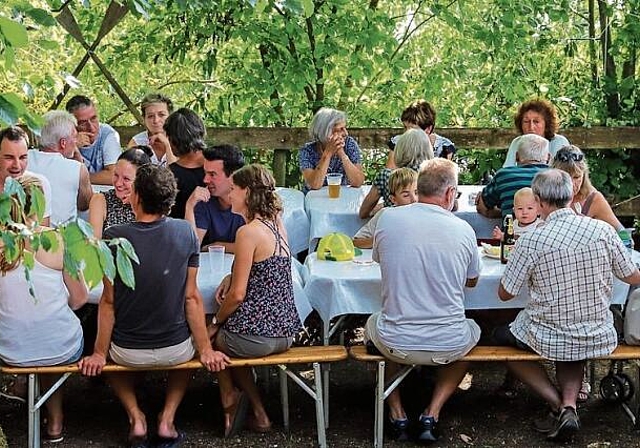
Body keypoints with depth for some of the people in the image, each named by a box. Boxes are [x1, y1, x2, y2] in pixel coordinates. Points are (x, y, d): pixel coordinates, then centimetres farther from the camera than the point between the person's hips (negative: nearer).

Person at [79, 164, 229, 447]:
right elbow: (192, 298, -6)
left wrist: (99, 353, 2)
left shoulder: (113, 237, -16)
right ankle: (168, 418, 17)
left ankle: (135, 416, 13)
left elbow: (108, 302, -10)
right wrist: (206, 351, 3)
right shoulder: (186, 233, -10)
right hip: (175, 351, 1)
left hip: (128, 352, -1)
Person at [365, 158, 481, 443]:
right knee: (472, 331, 35)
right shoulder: (463, 229, -7)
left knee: (373, 324, 35)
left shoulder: (387, 219, -7)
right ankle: (432, 414, 18)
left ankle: (397, 414, 26)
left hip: (396, 344, 0)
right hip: (448, 346, 0)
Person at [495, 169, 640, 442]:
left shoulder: (530, 241, -18)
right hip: (600, 339, 4)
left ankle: (557, 403, 7)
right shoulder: (603, 230, -10)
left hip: (549, 340, -4)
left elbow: (504, 294, -6)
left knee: (501, 337, 26)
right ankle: (570, 404, 8)